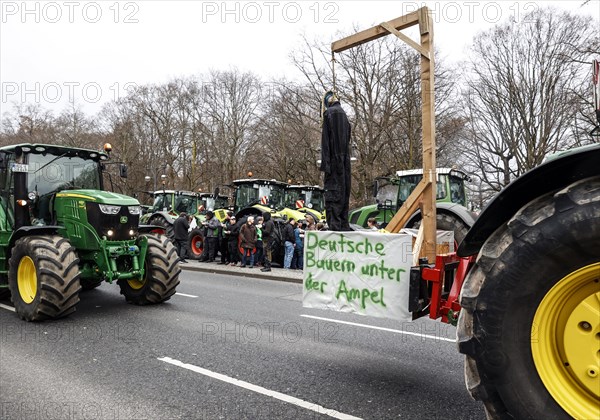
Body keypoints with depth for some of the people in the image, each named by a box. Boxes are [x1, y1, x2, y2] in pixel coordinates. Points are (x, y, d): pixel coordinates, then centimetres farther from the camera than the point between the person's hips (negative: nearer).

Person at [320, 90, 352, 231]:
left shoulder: (329, 113, -7)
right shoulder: (343, 113, 16)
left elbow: (326, 138, -12)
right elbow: (347, 138, 16)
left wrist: (324, 163, -14)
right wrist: (344, 158, 17)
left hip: (333, 157, -7)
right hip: (345, 158, 7)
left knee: (332, 191, -7)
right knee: (344, 189, 9)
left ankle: (334, 224, -9)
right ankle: (344, 224, 14)